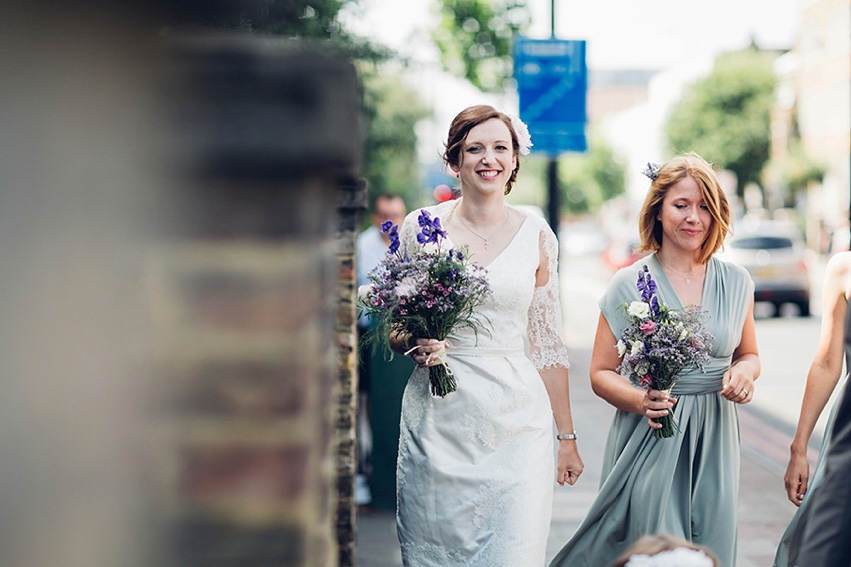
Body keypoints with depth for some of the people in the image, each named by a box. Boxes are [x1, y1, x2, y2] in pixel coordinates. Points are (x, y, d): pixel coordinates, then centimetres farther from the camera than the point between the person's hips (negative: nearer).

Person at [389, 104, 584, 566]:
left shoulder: (536, 236, 5)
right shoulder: (419, 227, 3)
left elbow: (548, 344, 9)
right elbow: (393, 330, 10)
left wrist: (566, 436, 10)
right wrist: (415, 344, -13)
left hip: (515, 423, 0)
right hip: (437, 419, 0)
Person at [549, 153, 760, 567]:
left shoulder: (735, 282, 7)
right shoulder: (629, 284, -3)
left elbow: (748, 354, 20)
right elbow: (601, 373, 0)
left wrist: (744, 371, -4)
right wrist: (641, 401, -20)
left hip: (715, 440, 3)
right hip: (648, 440, -3)